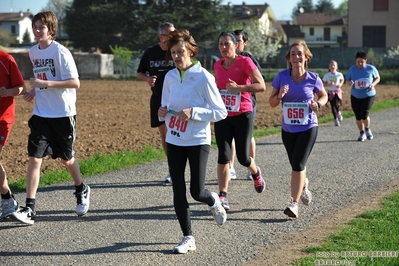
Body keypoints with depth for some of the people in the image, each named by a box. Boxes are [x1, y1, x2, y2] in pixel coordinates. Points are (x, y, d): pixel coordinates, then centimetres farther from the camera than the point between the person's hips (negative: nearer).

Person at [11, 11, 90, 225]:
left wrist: (46, 83, -25)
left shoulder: (61, 52, -14)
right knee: (34, 158, -8)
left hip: (63, 114, -5)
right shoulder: (33, 52, 6)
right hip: (41, 114, 5)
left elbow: (75, 83, -18)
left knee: (66, 159, 12)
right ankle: (30, 209, -9)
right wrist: (34, 91, 5)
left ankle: (81, 191, 40)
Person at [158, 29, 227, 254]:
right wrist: (163, 113, -6)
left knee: (197, 191, -5)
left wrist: (193, 113, -22)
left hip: (198, 141, -5)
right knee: (178, 192, 3)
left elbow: (221, 112, -12)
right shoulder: (170, 77, 4)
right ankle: (188, 238, 14)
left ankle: (214, 202, 31)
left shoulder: (203, 77, -13)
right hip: (174, 141, 5)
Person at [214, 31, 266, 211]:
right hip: (223, 116, 4)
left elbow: (261, 86, -18)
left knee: (242, 157, 5)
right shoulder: (217, 65, 6)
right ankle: (222, 196, -5)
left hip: (243, 115, -4)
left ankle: (256, 173, 40)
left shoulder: (245, 62, -10)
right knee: (223, 156, -7)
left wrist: (238, 88, -26)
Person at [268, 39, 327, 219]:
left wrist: (318, 104, -11)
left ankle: (294, 203, -8)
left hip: (308, 128, -3)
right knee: (296, 165, 18)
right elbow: (272, 102, 0)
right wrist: (279, 95, -21)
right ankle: (303, 185, 50)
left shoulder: (313, 79, -8)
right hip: (288, 129, 3)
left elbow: (324, 96, 10)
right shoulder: (282, 77, -6)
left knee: (298, 165, -13)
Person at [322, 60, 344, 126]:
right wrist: (329, 84, -20)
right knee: (333, 107, 3)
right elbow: (324, 84, -1)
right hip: (330, 92, 1)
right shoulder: (326, 75, -7)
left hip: (337, 91, -1)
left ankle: (339, 113, 12)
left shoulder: (339, 75, -7)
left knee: (336, 104, -21)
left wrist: (340, 84, -6)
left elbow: (342, 80, 13)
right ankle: (336, 119, 21)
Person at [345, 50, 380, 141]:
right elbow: (347, 80, 7)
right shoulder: (352, 69, -3)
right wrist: (349, 83, -18)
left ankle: (367, 129, 15)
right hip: (355, 96, 3)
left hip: (368, 95, -2)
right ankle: (362, 133, 23)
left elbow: (378, 78, 7)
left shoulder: (371, 68, -7)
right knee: (358, 116, 3)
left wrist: (373, 84, -14)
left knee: (364, 114, -15)